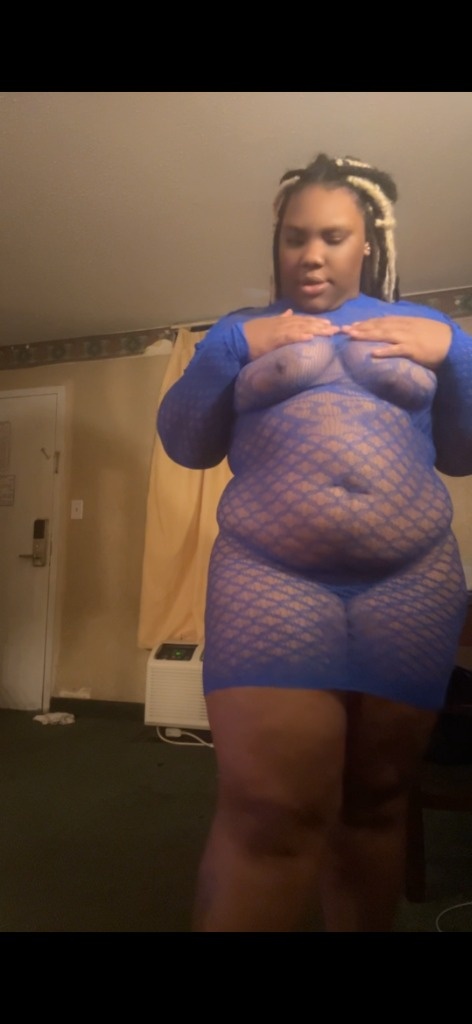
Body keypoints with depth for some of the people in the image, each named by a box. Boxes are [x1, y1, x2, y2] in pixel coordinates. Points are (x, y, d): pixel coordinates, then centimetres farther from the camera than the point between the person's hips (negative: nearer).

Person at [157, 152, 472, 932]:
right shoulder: (241, 330, 15)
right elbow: (183, 444, 8)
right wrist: (235, 347, -4)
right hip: (270, 580, -1)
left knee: (376, 801, 11)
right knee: (270, 813, -12)